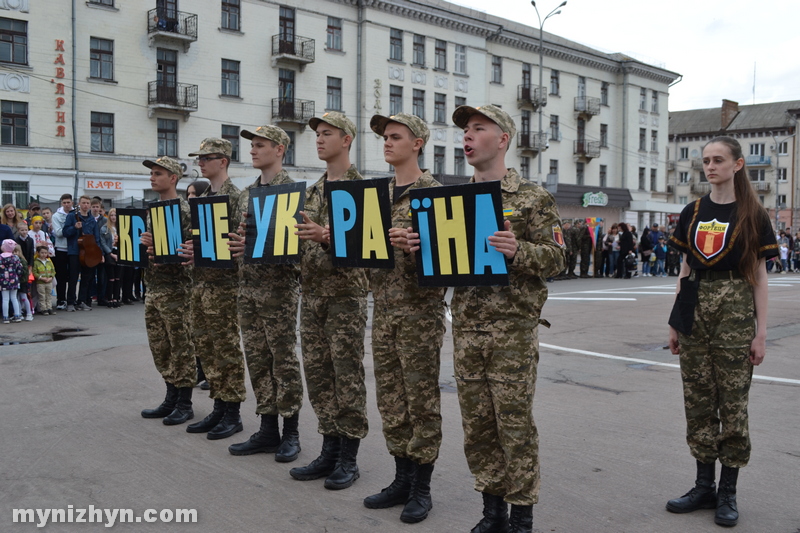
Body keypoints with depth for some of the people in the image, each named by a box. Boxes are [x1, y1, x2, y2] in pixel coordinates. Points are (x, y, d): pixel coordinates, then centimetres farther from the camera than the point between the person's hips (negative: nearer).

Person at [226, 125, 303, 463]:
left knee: (284, 361, 0)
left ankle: (290, 433, 11)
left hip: (279, 288, -7)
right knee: (257, 360, 10)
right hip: (248, 287, 8)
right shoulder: (247, 193, 16)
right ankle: (268, 430, 20)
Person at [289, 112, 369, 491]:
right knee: (317, 373, 10)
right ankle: (330, 450, 21)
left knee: (347, 376, -1)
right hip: (312, 292, 8)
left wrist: (324, 236, -29)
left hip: (345, 292, -7)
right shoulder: (313, 191, 17)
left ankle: (348, 459, 10)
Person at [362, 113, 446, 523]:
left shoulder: (433, 192, -5)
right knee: (390, 397, 11)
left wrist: (413, 243, -26)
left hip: (420, 309, -6)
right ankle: (402, 478, 25)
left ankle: (421, 487, 14)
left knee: (422, 398, 2)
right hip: (383, 308, 7)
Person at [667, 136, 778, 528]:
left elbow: (758, 275, -2)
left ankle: (728, 492, 14)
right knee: (698, 402, 8)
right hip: (694, 309, 4)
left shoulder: (752, 215, 0)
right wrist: (676, 321, 11)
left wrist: (761, 332, -6)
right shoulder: (692, 213, 10)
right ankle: (704, 485, 20)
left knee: (732, 402, 1)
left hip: (735, 311, -4)